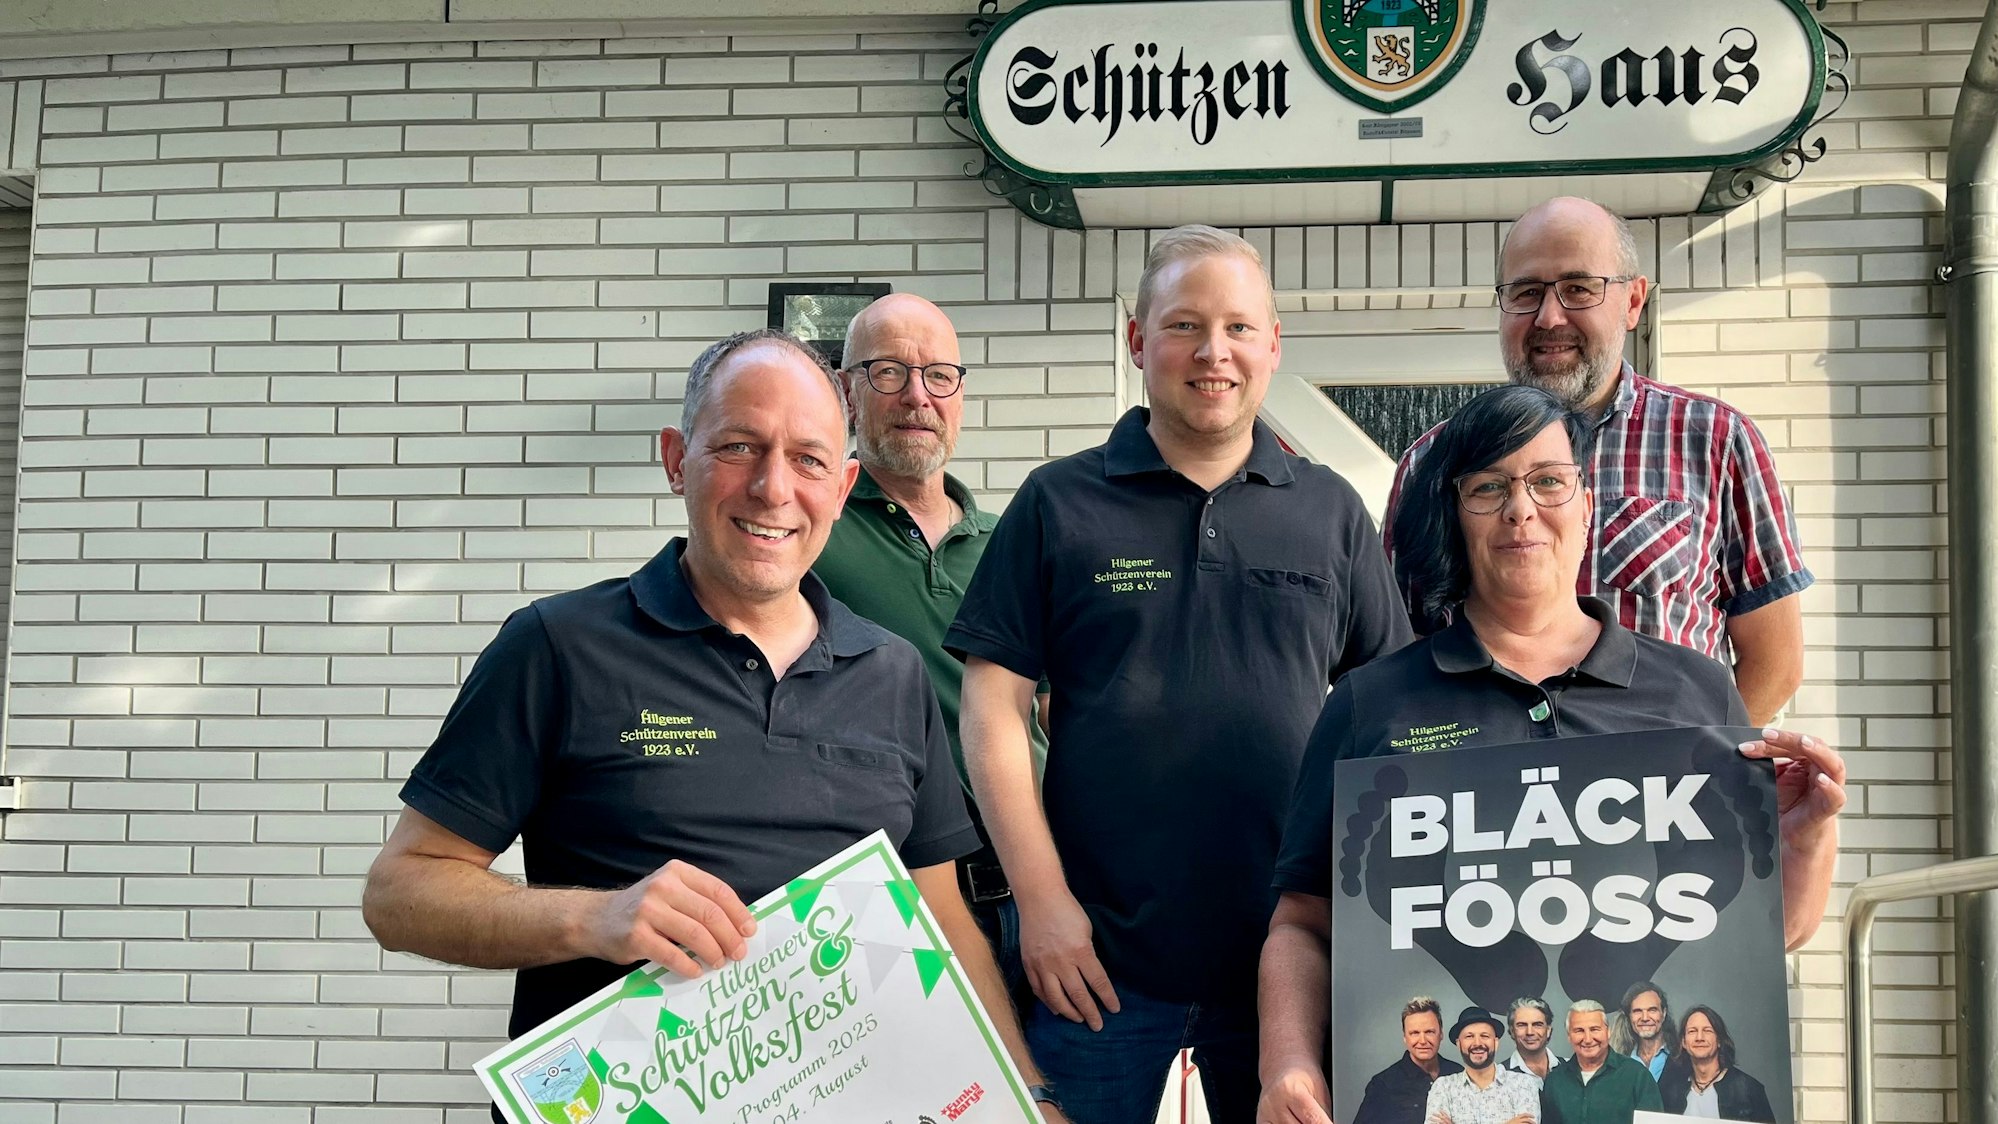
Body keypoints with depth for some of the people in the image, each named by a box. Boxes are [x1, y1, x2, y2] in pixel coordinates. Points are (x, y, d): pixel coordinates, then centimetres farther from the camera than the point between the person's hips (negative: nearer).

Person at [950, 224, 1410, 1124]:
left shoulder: (1331, 511, 8)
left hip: (1288, 946, 2)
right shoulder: (1059, 503, 2)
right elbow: (993, 712, -2)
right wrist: (1042, 898, -8)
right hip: (1097, 951, -2)